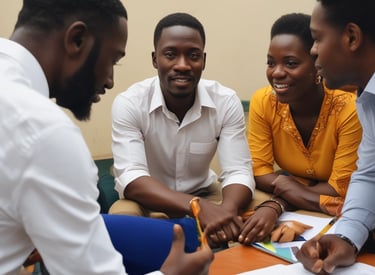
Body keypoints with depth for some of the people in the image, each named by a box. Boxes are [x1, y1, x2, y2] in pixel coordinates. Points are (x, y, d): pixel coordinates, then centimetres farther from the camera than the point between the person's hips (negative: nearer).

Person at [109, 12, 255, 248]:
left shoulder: (226, 102, -14)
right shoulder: (129, 103, -20)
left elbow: (238, 172, -18)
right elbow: (131, 178, -30)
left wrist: (227, 210, -44)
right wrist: (199, 208, -47)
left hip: (204, 194, 3)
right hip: (147, 200, -2)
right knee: (122, 219, -34)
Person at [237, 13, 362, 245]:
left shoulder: (350, 110, -23)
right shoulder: (263, 102, -13)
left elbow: (342, 190, -20)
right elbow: (259, 170, -9)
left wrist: (276, 202, -27)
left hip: (339, 216, -2)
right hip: (292, 212, 3)